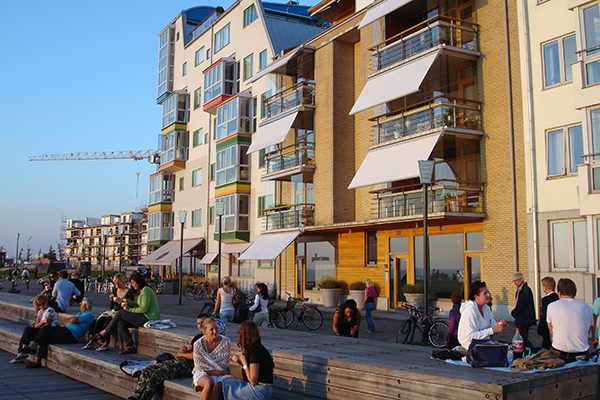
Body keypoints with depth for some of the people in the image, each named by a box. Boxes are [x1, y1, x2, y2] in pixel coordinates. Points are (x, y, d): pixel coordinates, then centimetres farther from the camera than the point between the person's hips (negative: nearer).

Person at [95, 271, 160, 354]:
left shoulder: (146, 290, -14)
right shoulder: (141, 291, 19)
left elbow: (144, 309, -20)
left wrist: (129, 309, -10)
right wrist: (130, 302, 7)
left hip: (149, 318, -10)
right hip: (144, 317, 10)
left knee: (120, 313, -10)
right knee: (120, 323, -2)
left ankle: (104, 333, 6)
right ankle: (130, 347, -4)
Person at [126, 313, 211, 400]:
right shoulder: (197, 337, 26)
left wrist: (181, 353, 3)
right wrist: (182, 349, 0)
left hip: (189, 365, -9)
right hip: (177, 361, 9)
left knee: (158, 374, -25)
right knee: (147, 371, -5)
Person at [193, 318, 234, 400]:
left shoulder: (226, 342, -6)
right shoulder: (198, 345, -9)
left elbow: (225, 364, -4)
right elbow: (199, 367, -7)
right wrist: (217, 372, -15)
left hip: (221, 374, 2)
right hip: (203, 374, -2)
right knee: (209, 383, -37)